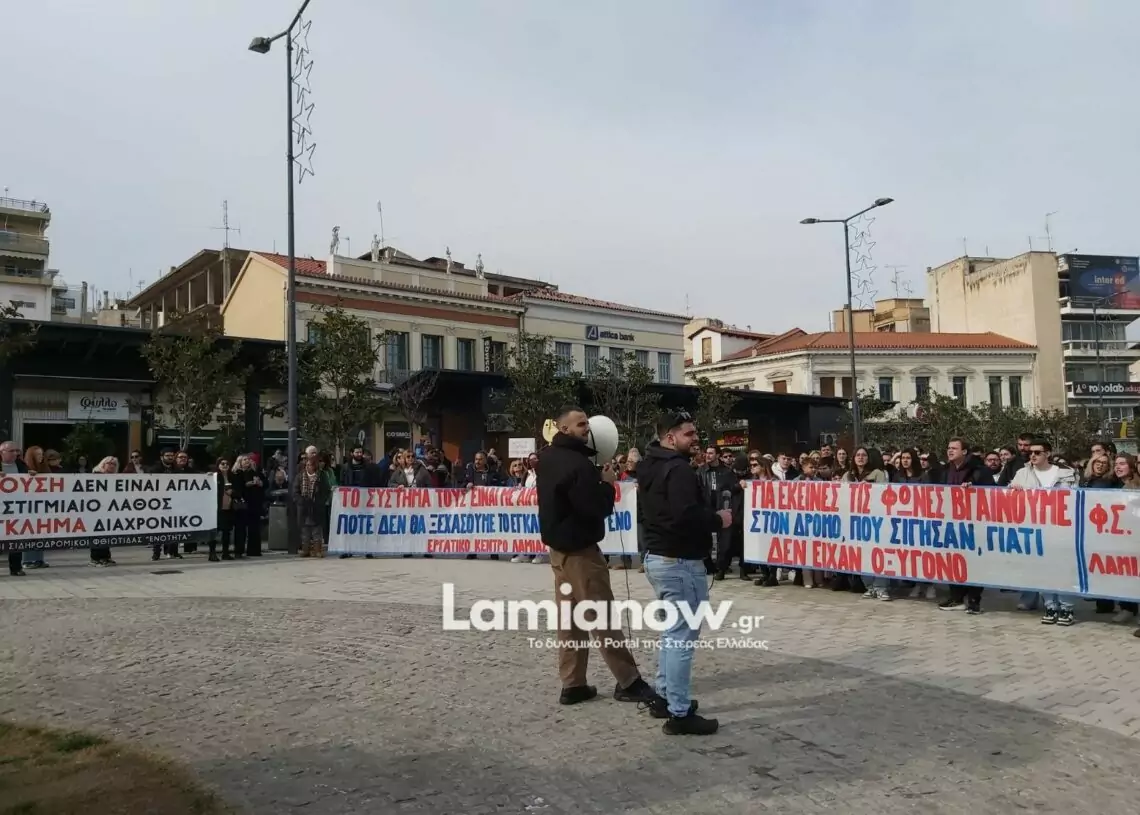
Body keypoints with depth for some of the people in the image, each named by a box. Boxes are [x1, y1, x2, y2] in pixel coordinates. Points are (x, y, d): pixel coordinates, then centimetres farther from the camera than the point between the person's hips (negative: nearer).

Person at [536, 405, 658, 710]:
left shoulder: (548, 457, 7)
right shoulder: (577, 464, -22)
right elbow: (597, 509, -23)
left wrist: (595, 480, 4)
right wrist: (607, 485, -6)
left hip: (559, 546, 9)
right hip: (579, 548, -9)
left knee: (569, 617, 11)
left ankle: (572, 684, 15)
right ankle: (628, 681, 5)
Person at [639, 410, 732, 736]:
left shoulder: (649, 467, 13)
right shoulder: (678, 469, -18)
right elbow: (685, 516, -30)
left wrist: (709, 515, 10)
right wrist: (718, 520, -12)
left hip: (657, 557, 10)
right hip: (680, 562, -10)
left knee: (671, 631, 21)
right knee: (682, 636, -5)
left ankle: (664, 694, 29)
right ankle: (679, 714, -1)